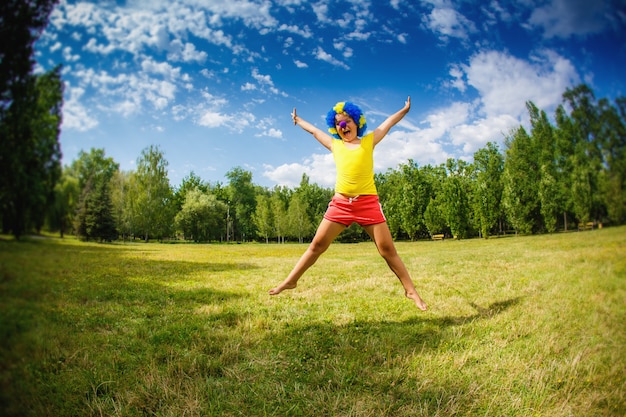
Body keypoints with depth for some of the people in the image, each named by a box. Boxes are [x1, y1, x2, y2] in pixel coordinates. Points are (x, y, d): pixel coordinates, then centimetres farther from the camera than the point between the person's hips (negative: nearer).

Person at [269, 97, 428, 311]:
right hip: (340, 203, 2)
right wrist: (298, 120, 43)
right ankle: (291, 280, 15)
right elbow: (314, 131, 29)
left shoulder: (369, 141, 9)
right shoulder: (335, 145, 14)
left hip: (368, 202, -2)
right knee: (317, 245, 4)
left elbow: (388, 122, 21)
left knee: (388, 250, 0)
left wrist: (405, 109, 27)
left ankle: (410, 290, 10)